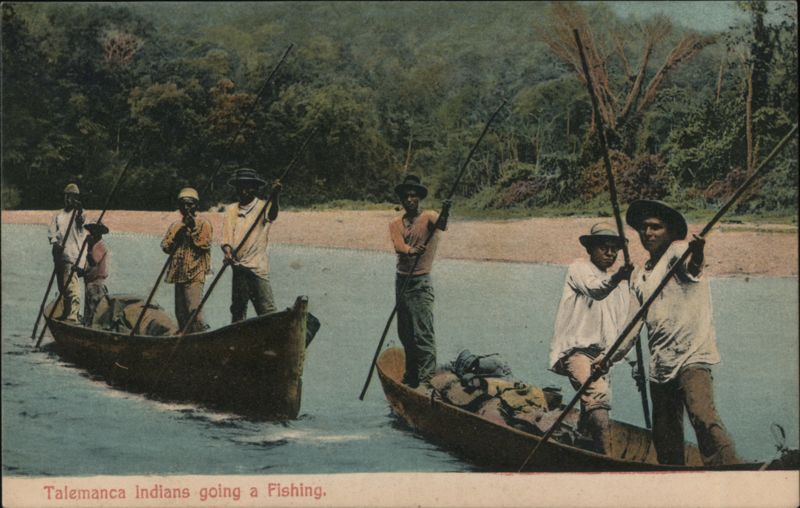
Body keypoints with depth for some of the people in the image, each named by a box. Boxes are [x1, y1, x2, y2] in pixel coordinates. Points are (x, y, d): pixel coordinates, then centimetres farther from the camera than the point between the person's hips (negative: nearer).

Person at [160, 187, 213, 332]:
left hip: (195, 274, -6)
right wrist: (179, 231, -5)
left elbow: (204, 245, -9)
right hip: (178, 274, 6)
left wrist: (193, 229, -12)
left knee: (194, 310, -17)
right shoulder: (175, 226, 17)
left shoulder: (203, 224, 3)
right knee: (180, 312, 7)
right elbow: (165, 247, 6)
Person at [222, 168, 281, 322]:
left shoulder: (262, 207, -1)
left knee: (267, 310, -12)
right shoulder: (231, 210, 11)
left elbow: (272, 215, -25)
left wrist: (274, 196, -45)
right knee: (238, 308, 13)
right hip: (238, 265, 5)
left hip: (258, 266, -5)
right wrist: (228, 252, -15)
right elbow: (226, 238, 7)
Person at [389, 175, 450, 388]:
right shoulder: (395, 224, 8)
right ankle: (411, 377, 23)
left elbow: (439, 225, -28)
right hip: (401, 280, 6)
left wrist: (443, 216, -52)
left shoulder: (428, 218, -4)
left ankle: (426, 380, -12)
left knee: (423, 333, -11)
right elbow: (398, 245, -12)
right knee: (405, 333, 12)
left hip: (420, 282, -6)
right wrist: (410, 250, -35)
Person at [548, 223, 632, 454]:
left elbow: (622, 327, 22)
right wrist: (615, 278, -39)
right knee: (597, 393, -28)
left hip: (599, 354, 8)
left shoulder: (621, 287, 22)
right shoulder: (579, 268, 0)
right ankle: (607, 456, -39)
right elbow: (595, 290, -21)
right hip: (575, 348, -8)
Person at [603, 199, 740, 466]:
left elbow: (690, 264, -27)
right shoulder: (639, 276, 19)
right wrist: (610, 357, 22)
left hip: (691, 356, -7)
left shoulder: (677, 252, -1)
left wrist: (695, 254, -51)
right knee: (664, 438, 9)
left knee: (703, 416, -26)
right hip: (660, 366, 7)